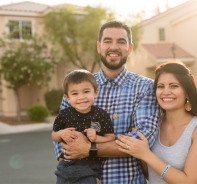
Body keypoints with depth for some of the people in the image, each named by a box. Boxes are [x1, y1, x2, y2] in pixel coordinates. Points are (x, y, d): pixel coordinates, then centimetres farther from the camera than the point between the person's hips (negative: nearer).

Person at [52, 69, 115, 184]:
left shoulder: (101, 115, -12)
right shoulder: (64, 115, -7)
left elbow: (111, 138, -5)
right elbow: (54, 136, 9)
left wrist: (96, 138, -23)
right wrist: (61, 133, -13)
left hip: (90, 169, -3)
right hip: (66, 167, 3)